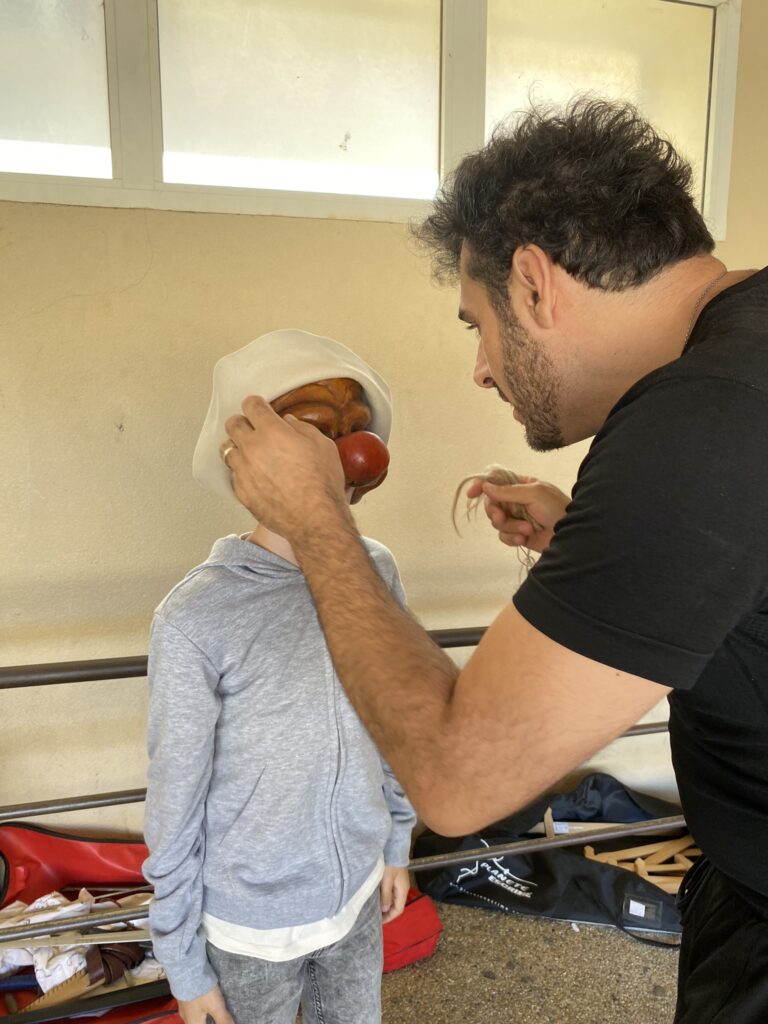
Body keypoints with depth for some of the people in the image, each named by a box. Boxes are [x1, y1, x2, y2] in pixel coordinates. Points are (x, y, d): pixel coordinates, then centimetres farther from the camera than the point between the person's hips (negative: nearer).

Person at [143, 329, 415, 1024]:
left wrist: (396, 844, 11)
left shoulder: (377, 572, -12)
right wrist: (184, 965, -4)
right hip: (251, 927, -4)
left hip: (357, 891, 4)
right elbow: (175, 811, -14)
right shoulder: (195, 619, -25)